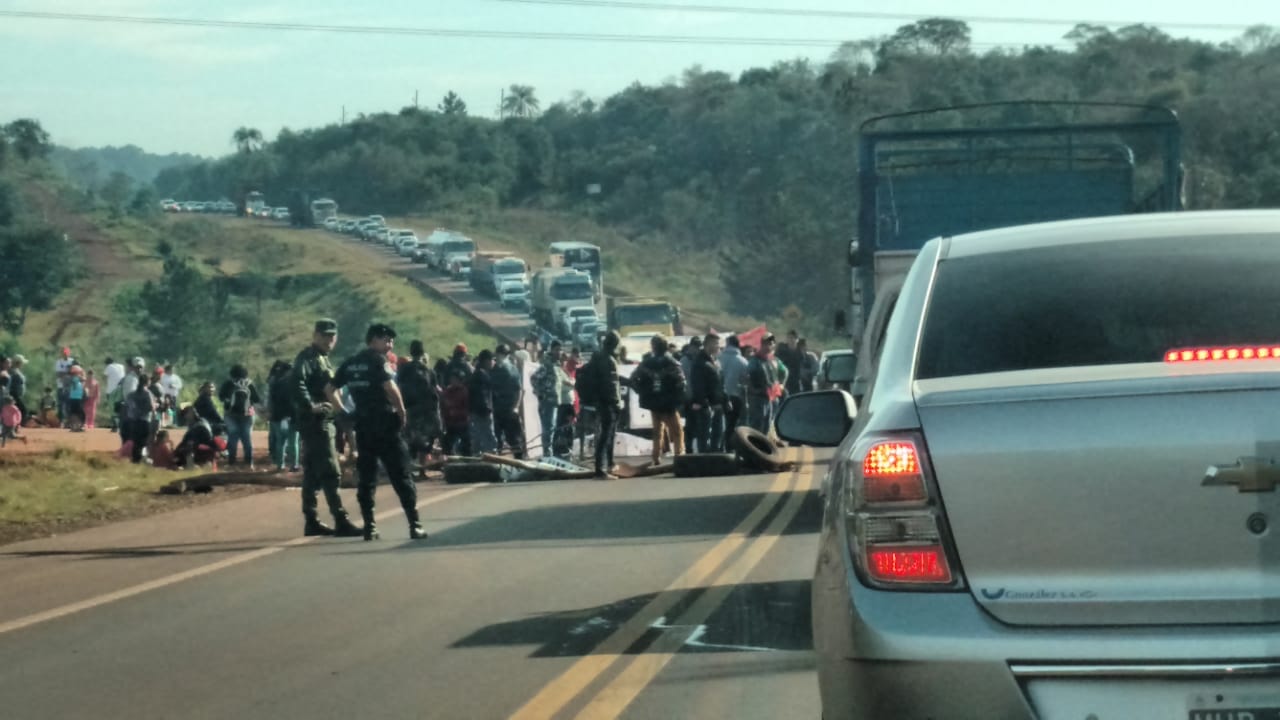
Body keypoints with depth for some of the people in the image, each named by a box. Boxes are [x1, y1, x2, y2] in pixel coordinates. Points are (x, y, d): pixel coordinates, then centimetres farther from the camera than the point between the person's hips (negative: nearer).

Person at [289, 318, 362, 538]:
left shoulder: (323, 359, 20)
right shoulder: (307, 358, -10)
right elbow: (296, 382, -26)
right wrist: (311, 406, -31)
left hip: (324, 422, 10)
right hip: (315, 422, -10)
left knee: (312, 474, 11)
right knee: (330, 473, -12)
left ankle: (311, 521, 14)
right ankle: (341, 521, -15)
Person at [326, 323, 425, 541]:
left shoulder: (350, 363, 12)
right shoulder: (378, 360, -8)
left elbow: (329, 389, 12)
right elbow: (390, 388, -23)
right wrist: (402, 413, -11)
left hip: (363, 425, 6)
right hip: (385, 424, -6)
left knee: (366, 477, 9)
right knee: (401, 476, -2)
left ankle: (369, 527, 4)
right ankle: (415, 525, -5)